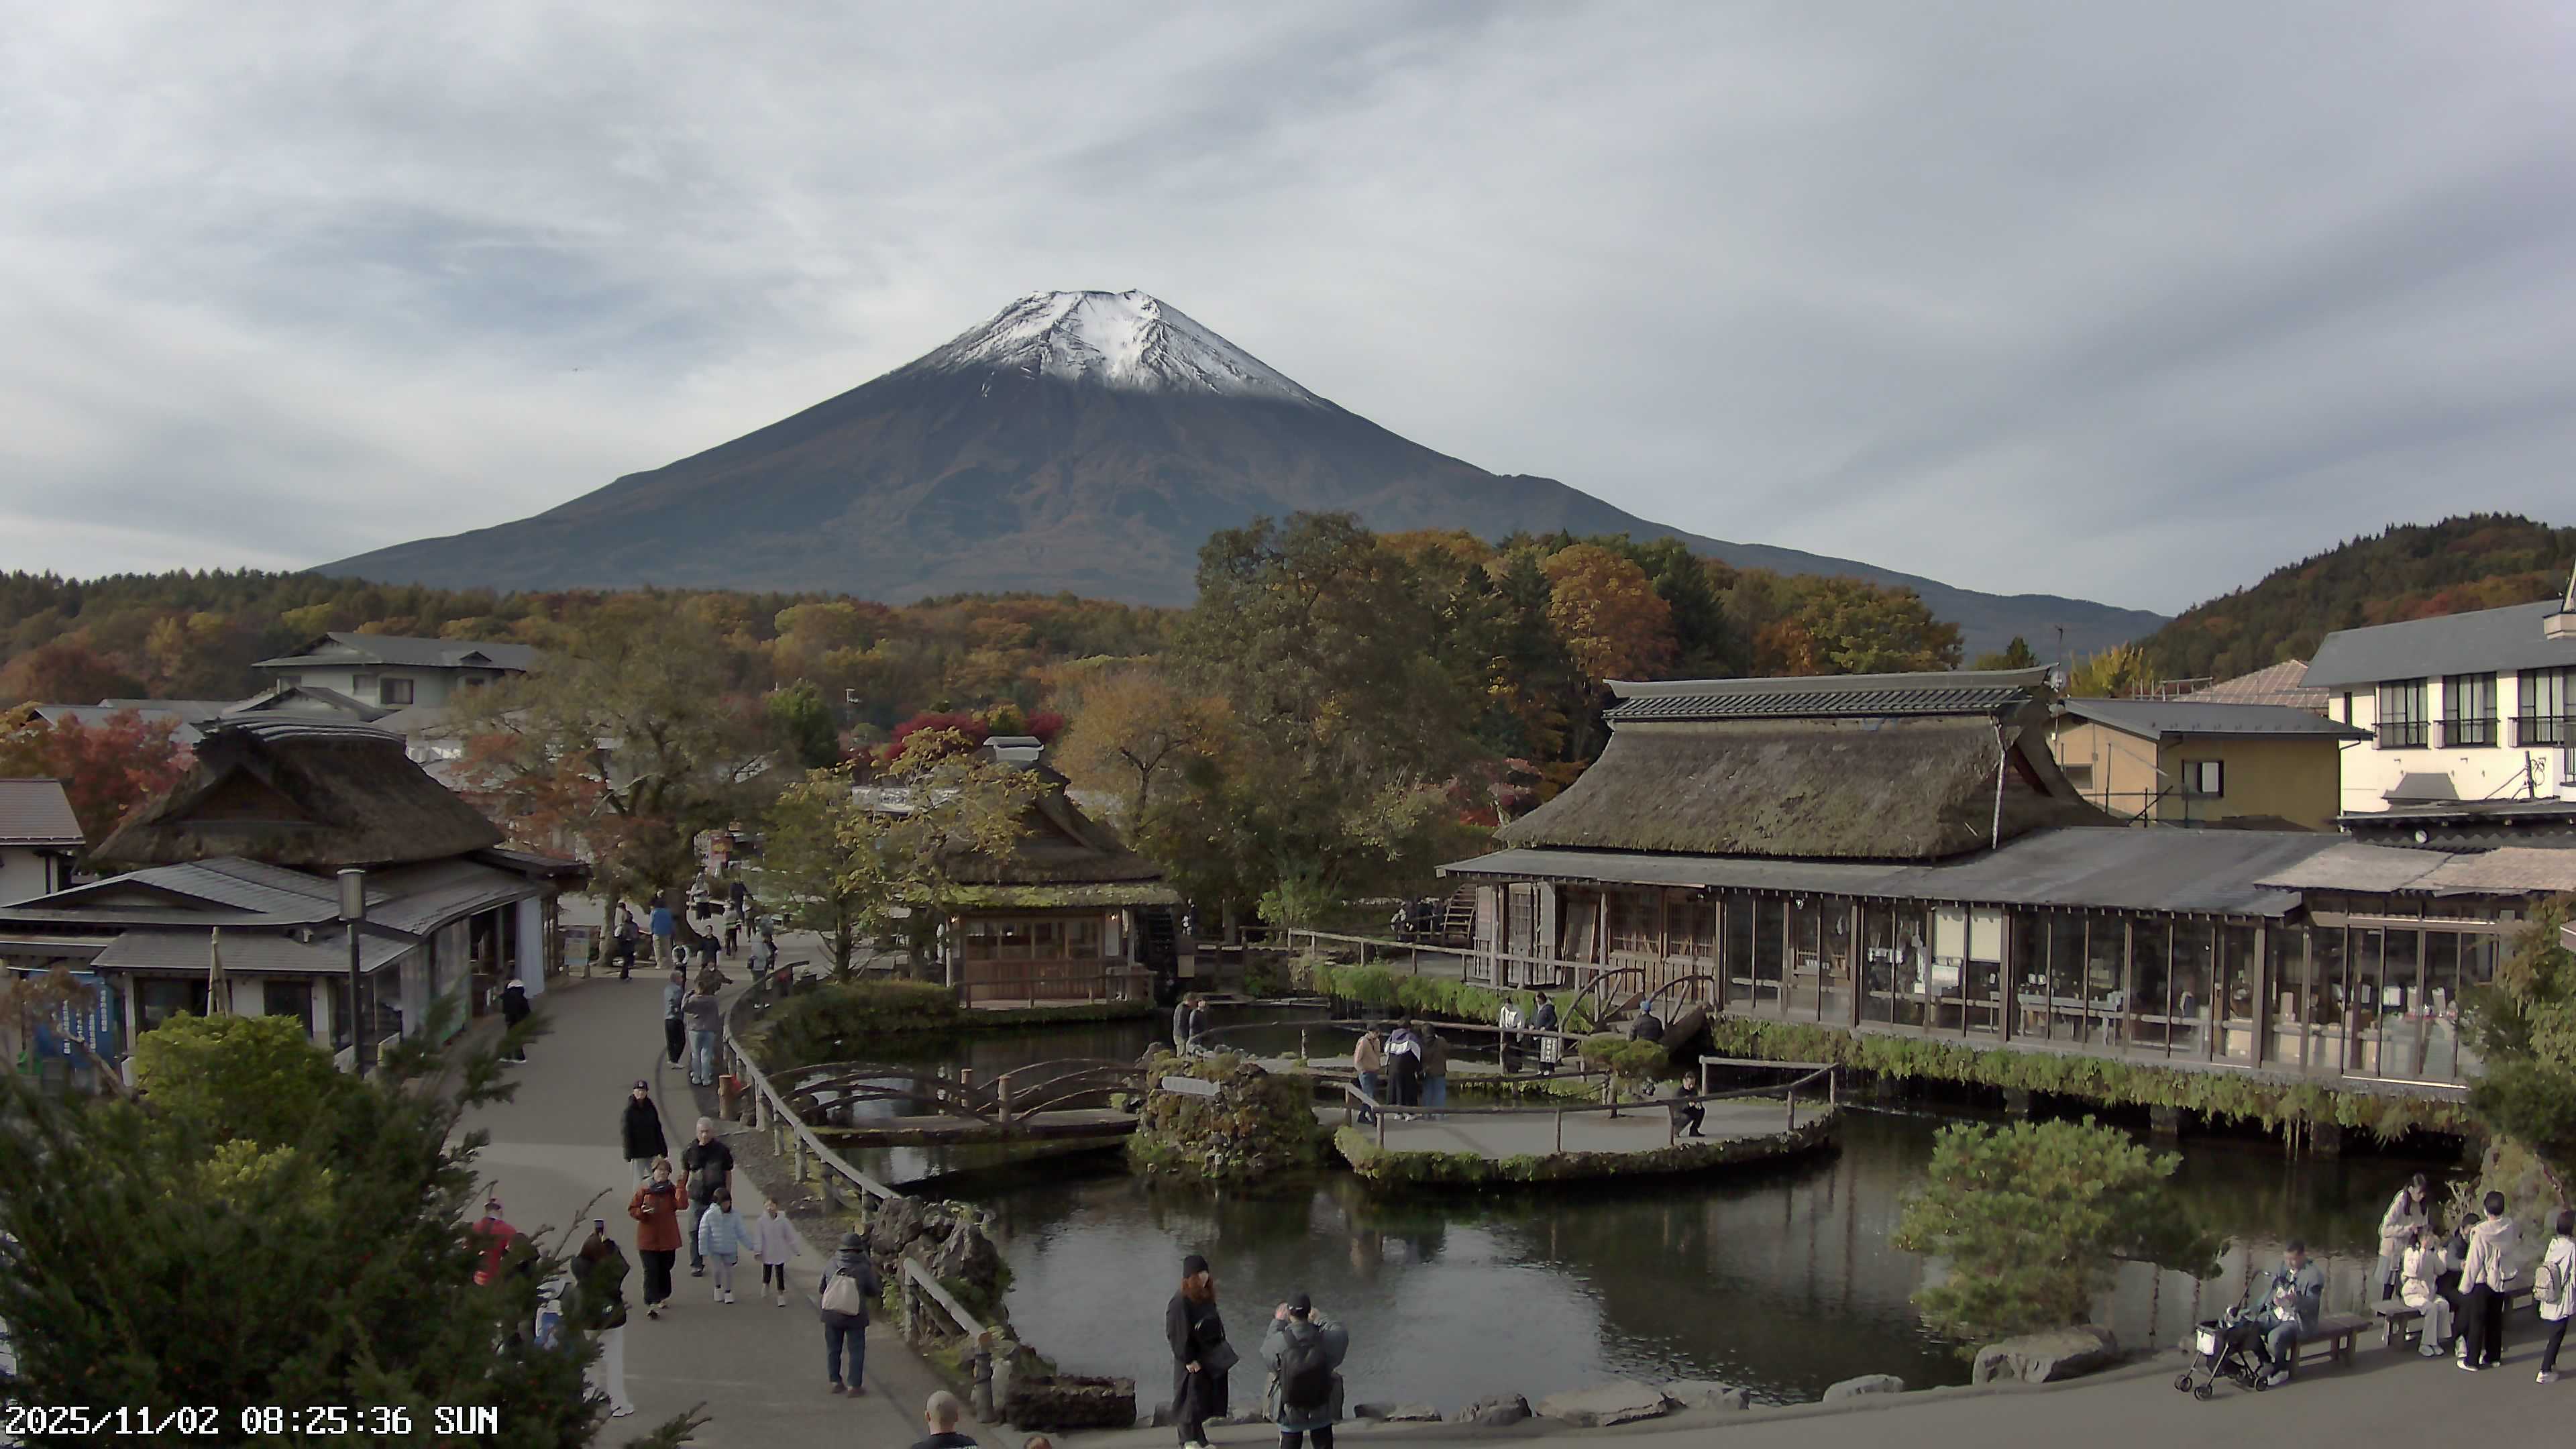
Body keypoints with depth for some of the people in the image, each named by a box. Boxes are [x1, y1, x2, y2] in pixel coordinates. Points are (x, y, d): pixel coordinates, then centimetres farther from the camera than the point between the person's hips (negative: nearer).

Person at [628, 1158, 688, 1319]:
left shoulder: (672, 1190, -1)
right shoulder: (644, 1190, -4)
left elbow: (682, 1205, -18)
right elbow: (631, 1209, 0)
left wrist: (681, 1187, -21)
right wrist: (642, 1212, -19)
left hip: (668, 1239, 2)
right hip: (648, 1238, -2)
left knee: (665, 1269, 16)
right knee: (651, 1271, -9)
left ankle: (662, 1297, 36)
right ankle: (652, 1304, -11)